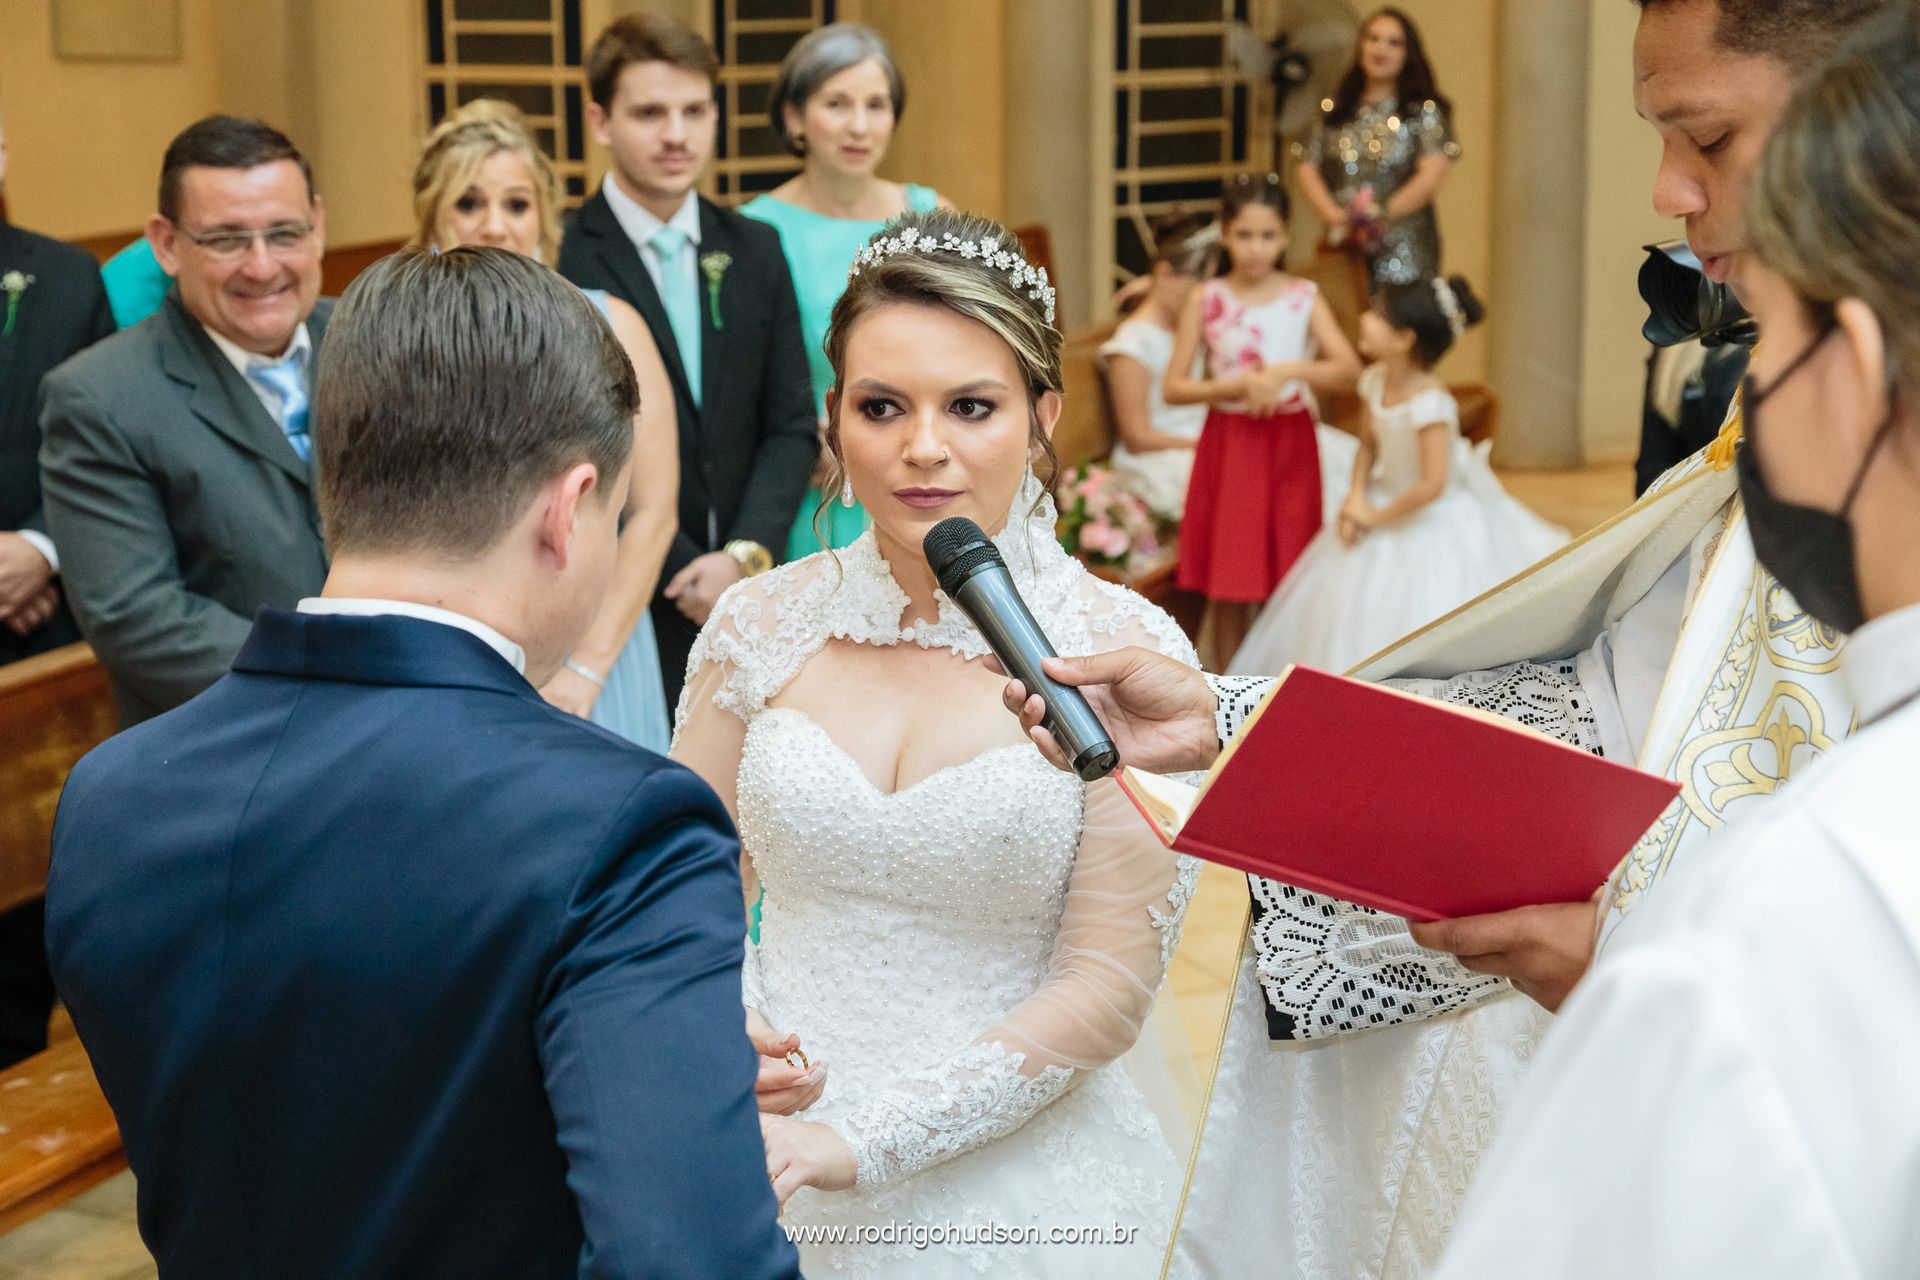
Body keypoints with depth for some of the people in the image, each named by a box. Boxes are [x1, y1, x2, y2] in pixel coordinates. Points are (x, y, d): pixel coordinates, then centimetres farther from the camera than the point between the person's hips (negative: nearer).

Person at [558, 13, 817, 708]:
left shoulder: (755, 251, 9)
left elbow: (791, 425, 8)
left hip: (745, 593, 4)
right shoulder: (559, 259, -7)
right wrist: (689, 575, -10)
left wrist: (744, 556, -7)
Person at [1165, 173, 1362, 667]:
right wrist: (1230, 387, -15)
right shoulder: (1207, 301, 1)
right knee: (1230, 590, 3)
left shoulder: (1304, 297, 1)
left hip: (1290, 446, 0)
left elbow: (1349, 370, -11)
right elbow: (1173, 387, -1)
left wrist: (1289, 371, -24)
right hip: (1228, 445, 0)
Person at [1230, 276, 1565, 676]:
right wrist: (1357, 496, -8)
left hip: (1434, 522, -8)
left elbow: (1432, 486, -31)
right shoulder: (1376, 381, -6)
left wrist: (1377, 517, -19)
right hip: (1385, 501, 8)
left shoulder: (1430, 403, -30)